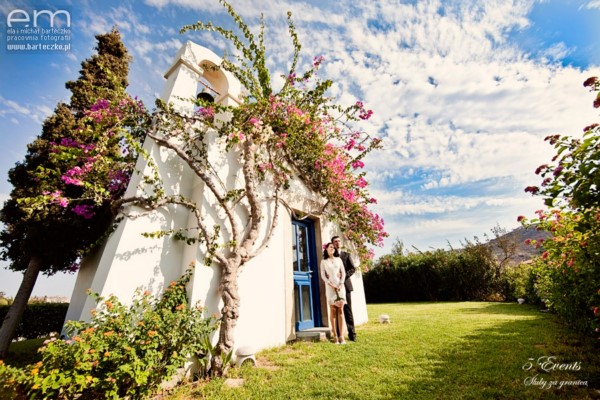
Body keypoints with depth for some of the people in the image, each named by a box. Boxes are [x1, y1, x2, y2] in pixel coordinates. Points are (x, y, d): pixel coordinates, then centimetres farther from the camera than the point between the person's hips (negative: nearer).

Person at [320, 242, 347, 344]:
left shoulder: (338, 259, 13)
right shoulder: (324, 261, 7)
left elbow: (343, 273, 7)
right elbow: (323, 275, 1)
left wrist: (340, 284, -6)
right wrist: (331, 285, -10)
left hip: (340, 286, 2)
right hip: (330, 287, -2)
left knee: (340, 310, -1)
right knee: (333, 310, -1)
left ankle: (341, 336, 0)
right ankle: (335, 336, 3)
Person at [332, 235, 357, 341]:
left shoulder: (346, 255, 11)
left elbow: (353, 268, 1)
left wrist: (344, 275, -13)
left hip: (345, 284, 1)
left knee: (348, 309, 3)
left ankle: (352, 334, 10)